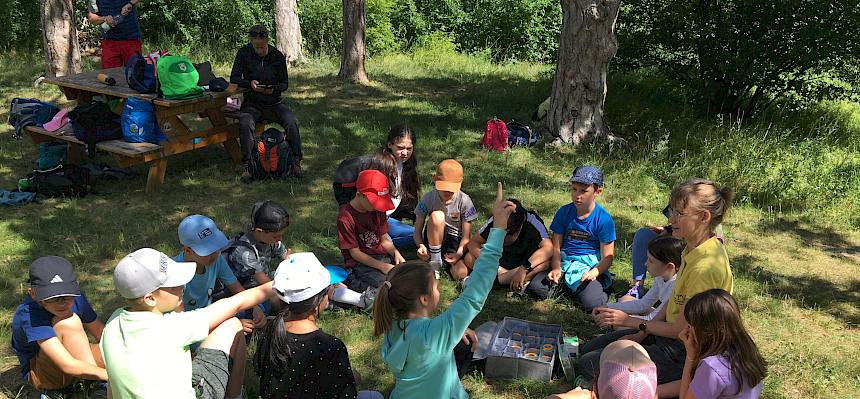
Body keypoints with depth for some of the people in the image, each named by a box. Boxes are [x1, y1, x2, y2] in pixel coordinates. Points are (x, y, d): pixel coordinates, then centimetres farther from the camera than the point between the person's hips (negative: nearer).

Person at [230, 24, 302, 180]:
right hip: (252, 104, 0)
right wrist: (249, 83, -21)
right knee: (245, 124, -33)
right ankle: (248, 164, -23)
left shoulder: (278, 56, 0)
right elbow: (234, 78, -1)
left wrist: (274, 88, -17)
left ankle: (296, 161, -14)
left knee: (292, 122, -27)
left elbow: (285, 83, 6)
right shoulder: (244, 53, -1)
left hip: (274, 103, 1)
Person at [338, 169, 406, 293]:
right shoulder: (345, 217, -17)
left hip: (382, 255, 8)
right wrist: (382, 266, -23)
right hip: (360, 263, -7)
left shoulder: (378, 209, 4)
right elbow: (355, 253, -14)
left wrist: (396, 252, -12)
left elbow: (384, 240, 9)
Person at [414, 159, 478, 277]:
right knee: (436, 216, -32)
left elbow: (466, 236, -9)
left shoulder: (464, 201, -11)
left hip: (456, 243, -1)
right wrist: (421, 245, -28)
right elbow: (417, 231, -6)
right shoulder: (428, 199, -10)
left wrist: (459, 253, -28)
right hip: (434, 240, 1)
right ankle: (435, 263, -19)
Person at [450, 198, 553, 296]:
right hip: (500, 263, 2)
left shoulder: (531, 220, -24)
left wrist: (524, 268, -45)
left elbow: (548, 248, -34)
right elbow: (473, 243, -10)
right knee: (469, 258, -20)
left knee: (546, 261, -36)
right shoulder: (495, 221, -16)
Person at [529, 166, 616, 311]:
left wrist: (593, 272, -26)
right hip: (565, 262, 3)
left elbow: (607, 257, -6)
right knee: (537, 285, -22)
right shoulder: (564, 212, 1)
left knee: (591, 302, -29)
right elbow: (556, 246, 2)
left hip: (591, 265, -3)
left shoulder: (604, 219, -8)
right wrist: (556, 268, -17)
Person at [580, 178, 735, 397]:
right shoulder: (694, 249, -1)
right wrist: (643, 332, 3)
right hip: (669, 331, 10)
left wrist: (630, 321, -13)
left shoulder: (705, 267, -31)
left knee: (590, 365, -11)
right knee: (587, 350, 12)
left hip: (682, 353, -10)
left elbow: (681, 330, -23)